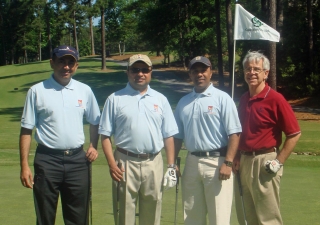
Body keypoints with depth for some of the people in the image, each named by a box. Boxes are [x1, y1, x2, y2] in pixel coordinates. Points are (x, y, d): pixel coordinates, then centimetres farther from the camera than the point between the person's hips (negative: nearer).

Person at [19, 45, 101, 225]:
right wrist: (24, 165, -8)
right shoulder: (37, 91, -3)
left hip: (77, 159, 2)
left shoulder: (85, 91, 5)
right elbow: (26, 130, -3)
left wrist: (94, 146, 1)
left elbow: (95, 122, 17)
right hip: (47, 160, -2)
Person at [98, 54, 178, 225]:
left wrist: (171, 166, 3)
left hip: (153, 163, 3)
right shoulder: (115, 99, 2)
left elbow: (168, 135, 9)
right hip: (126, 163, -2)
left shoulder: (160, 100, 10)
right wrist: (112, 164, -10)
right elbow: (105, 134, 0)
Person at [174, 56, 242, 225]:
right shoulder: (183, 102, 13)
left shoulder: (222, 98, -3)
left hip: (216, 162, -5)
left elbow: (234, 133, -10)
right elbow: (178, 136, 17)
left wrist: (228, 162, -18)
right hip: (191, 162, 5)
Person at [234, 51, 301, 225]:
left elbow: (294, 134, -12)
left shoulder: (275, 99, -12)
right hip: (243, 162, 7)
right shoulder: (244, 99, 10)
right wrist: (238, 157, 8)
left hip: (263, 163, -7)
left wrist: (279, 162, -14)